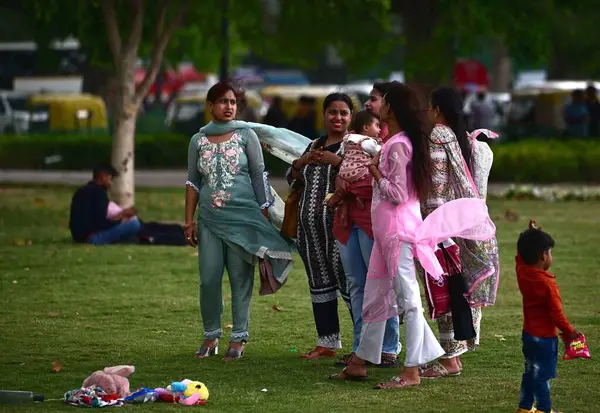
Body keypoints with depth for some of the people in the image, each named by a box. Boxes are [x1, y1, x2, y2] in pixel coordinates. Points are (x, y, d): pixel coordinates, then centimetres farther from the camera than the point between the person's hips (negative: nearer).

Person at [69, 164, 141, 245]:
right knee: (134, 224, -15)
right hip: (93, 237, -9)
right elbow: (101, 223, -17)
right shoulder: (99, 192, -12)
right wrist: (122, 214, -4)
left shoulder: (82, 191, 16)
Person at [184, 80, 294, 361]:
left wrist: (264, 216, 1)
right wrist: (189, 220, 8)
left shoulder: (246, 135, 3)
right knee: (208, 280, -2)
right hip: (209, 219, 2)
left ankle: (239, 338, 6)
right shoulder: (198, 141, 9)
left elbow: (259, 176, 4)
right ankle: (211, 337, 12)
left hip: (243, 218, -2)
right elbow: (193, 182, 13)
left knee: (241, 280, -1)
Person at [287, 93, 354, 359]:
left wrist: (336, 161, -23)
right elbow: (292, 179, 20)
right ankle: (327, 342, 16)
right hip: (311, 228, 7)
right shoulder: (315, 145, 19)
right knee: (320, 283, 9)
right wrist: (301, 162, 0)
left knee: (348, 281, -12)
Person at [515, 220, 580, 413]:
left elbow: (521, 255, 19)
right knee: (542, 375, 1)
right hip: (545, 336, -8)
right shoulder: (548, 284, -26)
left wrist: (531, 234, 18)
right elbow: (556, 313, -22)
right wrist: (569, 330, -8)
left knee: (530, 371, 20)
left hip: (528, 332, 8)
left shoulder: (522, 272, -5)